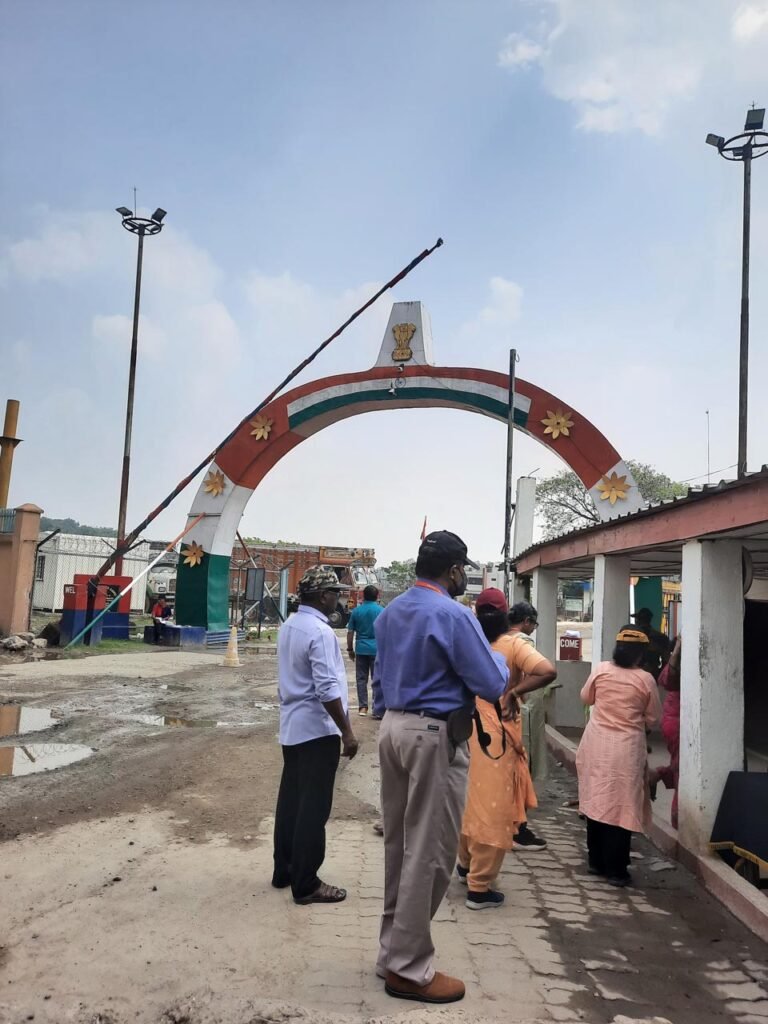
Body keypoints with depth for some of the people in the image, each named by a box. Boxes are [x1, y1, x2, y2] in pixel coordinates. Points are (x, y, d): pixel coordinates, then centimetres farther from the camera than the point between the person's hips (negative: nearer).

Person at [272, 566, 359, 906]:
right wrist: (347, 731, -18)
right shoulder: (320, 632, -20)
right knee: (313, 807, -1)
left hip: (291, 726, 9)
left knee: (290, 799, 16)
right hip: (317, 729, -9)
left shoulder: (288, 626, 8)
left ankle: (283, 870, 28)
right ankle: (305, 884, 7)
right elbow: (327, 689, -23)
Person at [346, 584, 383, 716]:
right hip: (377, 649, -1)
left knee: (361, 678, 8)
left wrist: (350, 649, 14)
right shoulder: (381, 611, -3)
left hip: (361, 649, 2)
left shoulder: (356, 611, 2)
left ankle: (363, 707, 6)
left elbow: (350, 632, 5)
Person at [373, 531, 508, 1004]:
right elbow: (492, 686, -13)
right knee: (429, 852, 2)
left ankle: (394, 950, 29)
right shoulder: (453, 615, -16)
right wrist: (499, 656, 7)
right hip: (436, 737, -9)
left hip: (394, 728, 9)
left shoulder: (390, 611, 10)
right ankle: (410, 968, 13)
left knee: (399, 844, 17)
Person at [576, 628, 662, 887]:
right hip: (625, 749, -3)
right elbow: (653, 718, 3)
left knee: (597, 801, 13)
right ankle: (615, 870, 8)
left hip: (596, 745, 3)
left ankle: (597, 862, 24)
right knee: (620, 807, 3)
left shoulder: (601, 669, -2)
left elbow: (586, 698, 13)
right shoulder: (645, 679, -8)